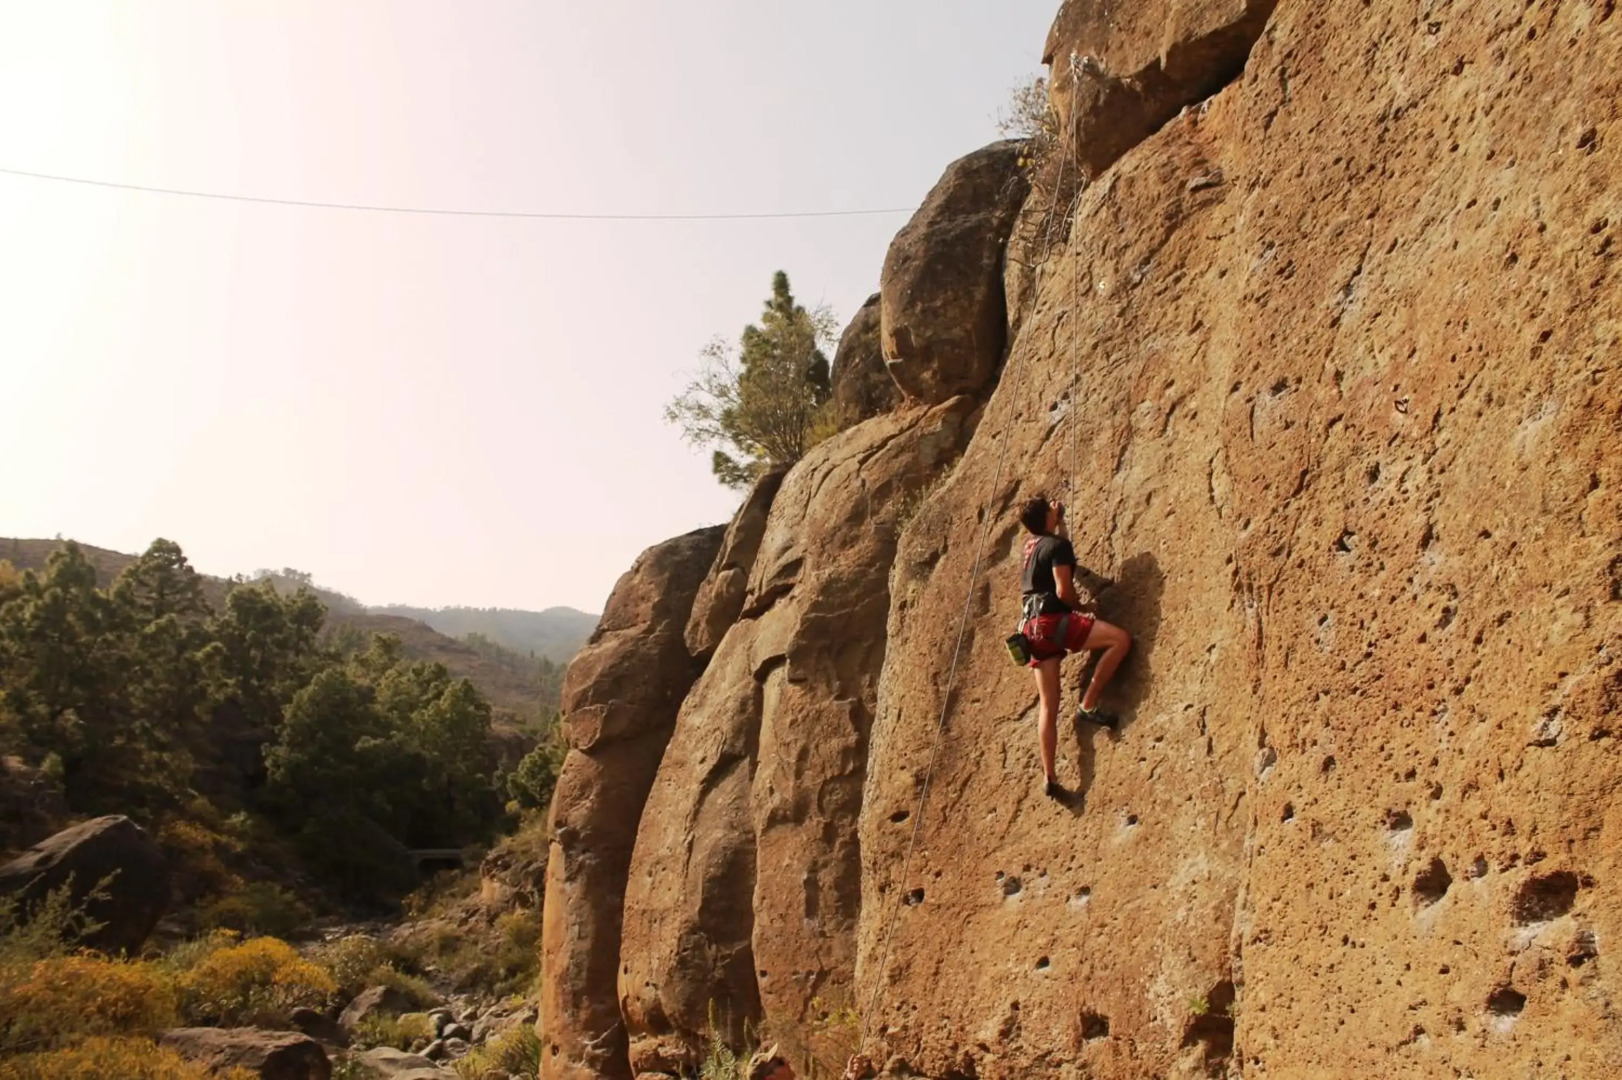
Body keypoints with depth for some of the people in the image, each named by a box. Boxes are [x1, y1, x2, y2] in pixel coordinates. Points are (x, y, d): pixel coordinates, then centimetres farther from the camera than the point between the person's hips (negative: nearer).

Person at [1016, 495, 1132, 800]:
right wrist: (1082, 607, 5)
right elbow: (1063, 591, -15)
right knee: (1121, 638, -14)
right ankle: (1088, 705, -14)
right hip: (1051, 619, -9)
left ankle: (1049, 777, 2)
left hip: (1033, 626, 9)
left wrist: (1057, 516, 46)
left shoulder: (1031, 544, 19)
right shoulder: (1057, 544, -6)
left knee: (1049, 705, 7)